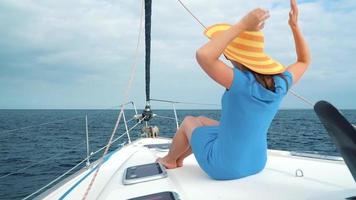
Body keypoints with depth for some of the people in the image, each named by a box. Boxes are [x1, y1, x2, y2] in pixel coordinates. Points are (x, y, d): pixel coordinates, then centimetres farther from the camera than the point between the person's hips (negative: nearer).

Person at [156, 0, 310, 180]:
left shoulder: (242, 82, -29)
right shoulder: (280, 83, -10)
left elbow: (203, 55, -41)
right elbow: (304, 61, 10)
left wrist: (242, 25, -33)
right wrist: (295, 26, 2)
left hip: (223, 167, -6)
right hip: (256, 162, 6)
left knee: (189, 122, 20)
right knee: (202, 120, 25)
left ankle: (169, 160, 44)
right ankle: (178, 158, 48)